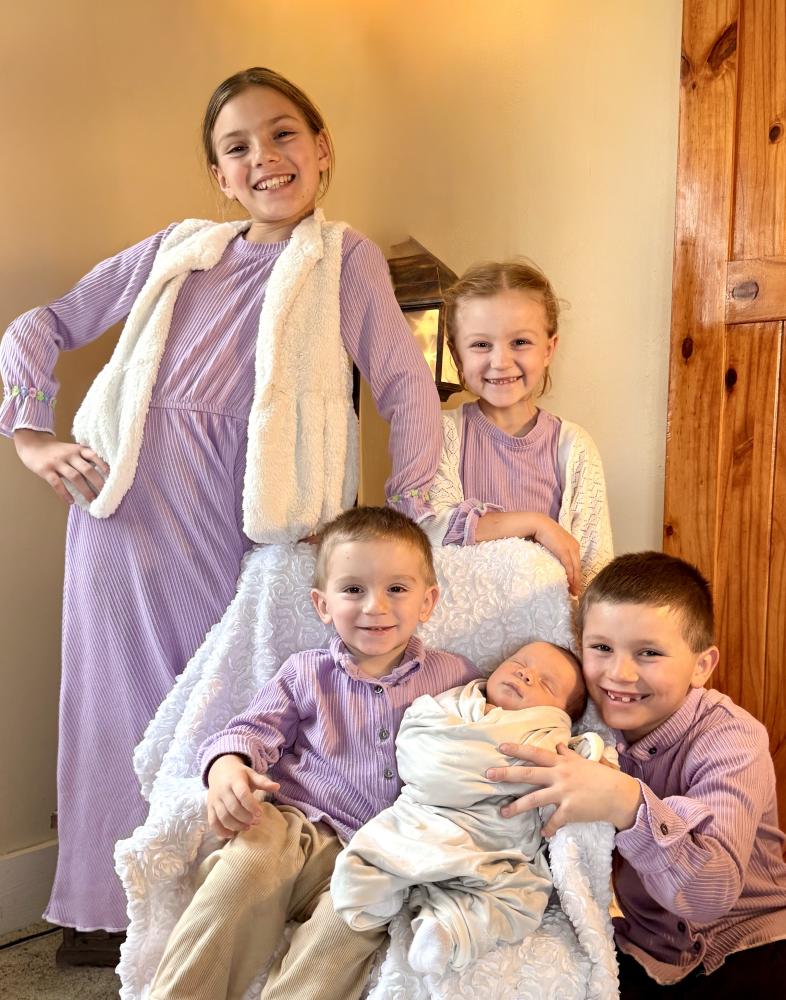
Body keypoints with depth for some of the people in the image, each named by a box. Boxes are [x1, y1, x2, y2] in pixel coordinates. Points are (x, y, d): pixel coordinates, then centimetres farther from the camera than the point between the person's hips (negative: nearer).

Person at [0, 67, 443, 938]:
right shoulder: (178, 248, 15)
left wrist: (407, 523, -4)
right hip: (122, 504, 3)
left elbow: (407, 387, 1)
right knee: (128, 703, 11)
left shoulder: (344, 257, 6)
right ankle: (120, 909, 31)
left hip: (233, 523, -3)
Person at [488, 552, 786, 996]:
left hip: (748, 954, -3)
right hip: (649, 953, 3)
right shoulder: (589, 728, -7)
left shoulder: (730, 738, -21)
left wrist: (625, 802, -46)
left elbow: (711, 895, -32)